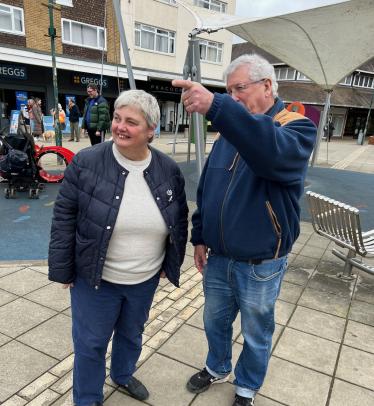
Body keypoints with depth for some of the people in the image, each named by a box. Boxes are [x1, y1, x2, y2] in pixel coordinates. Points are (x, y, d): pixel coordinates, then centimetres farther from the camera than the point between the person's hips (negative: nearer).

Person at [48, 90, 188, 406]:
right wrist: (62, 270, -6)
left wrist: (171, 264, 6)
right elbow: (64, 220, -8)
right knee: (91, 342, 16)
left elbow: (180, 220, 4)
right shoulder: (85, 163, -14)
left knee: (132, 333, 26)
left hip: (146, 279, 3)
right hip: (95, 279, -2)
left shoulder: (169, 170, -7)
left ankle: (123, 375, 57)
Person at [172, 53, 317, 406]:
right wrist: (199, 236, 7)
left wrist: (217, 107, -48)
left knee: (256, 333, 18)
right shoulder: (230, 133, 4)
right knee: (215, 321, 24)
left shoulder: (297, 128, -14)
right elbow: (205, 189, 9)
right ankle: (217, 369, 53)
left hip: (260, 266, -5)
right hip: (218, 258, 5)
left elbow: (273, 151, -40)